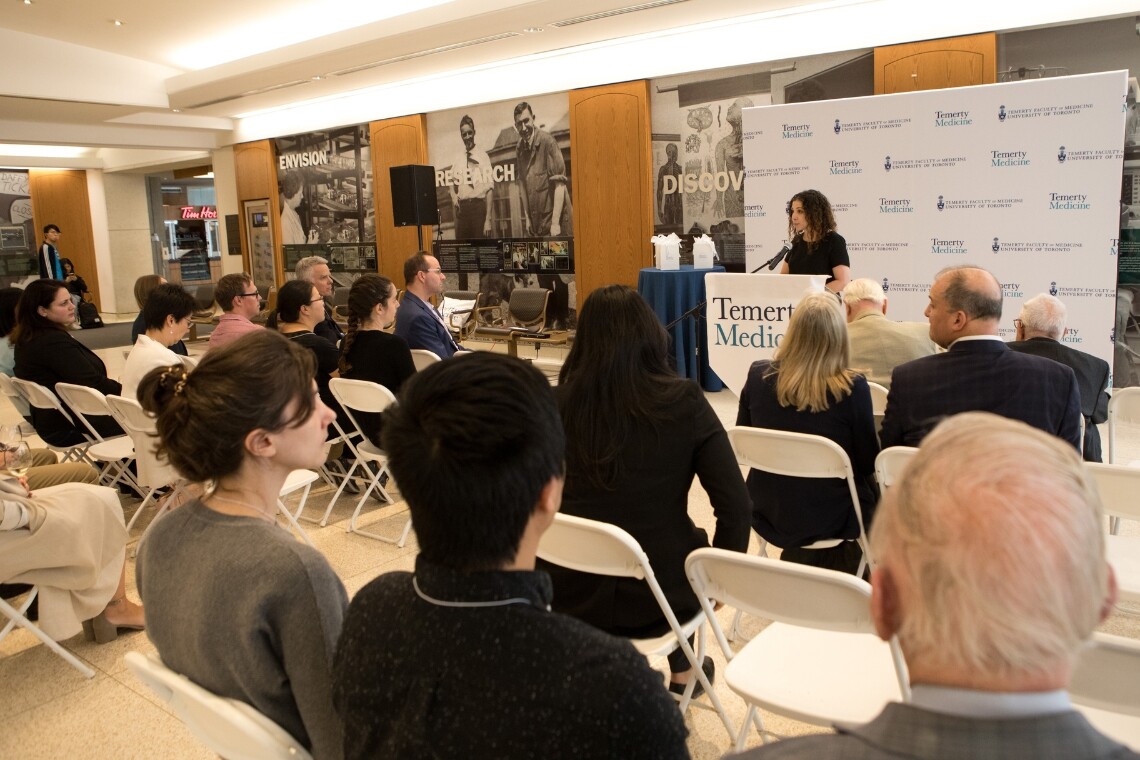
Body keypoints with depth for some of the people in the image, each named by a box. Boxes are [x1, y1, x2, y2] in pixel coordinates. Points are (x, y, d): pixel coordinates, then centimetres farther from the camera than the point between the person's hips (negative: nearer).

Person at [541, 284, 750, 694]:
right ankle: (682, 670, 47)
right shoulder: (683, 401, -14)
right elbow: (734, 505, -13)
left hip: (570, 593, 2)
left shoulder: (556, 404, -10)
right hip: (658, 592, -1)